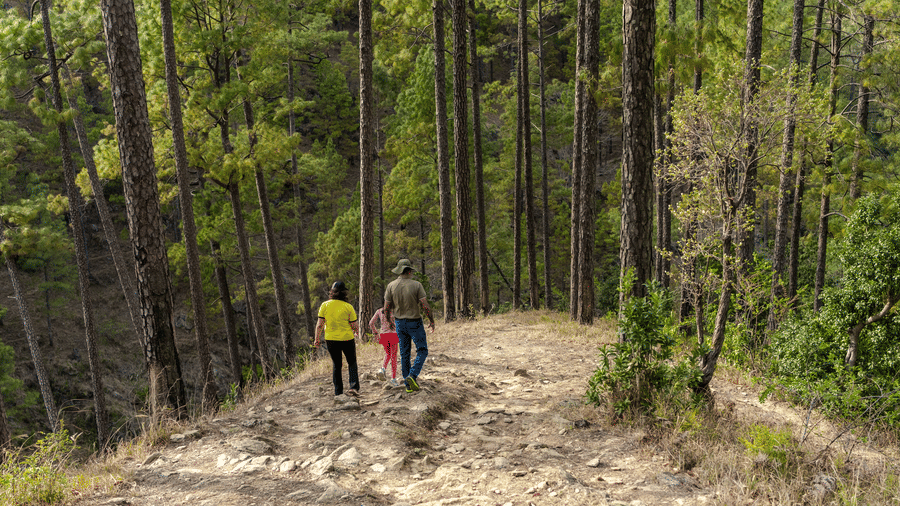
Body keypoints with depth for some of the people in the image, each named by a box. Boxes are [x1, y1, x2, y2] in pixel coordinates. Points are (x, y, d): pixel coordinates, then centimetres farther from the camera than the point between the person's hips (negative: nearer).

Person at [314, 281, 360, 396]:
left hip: (331, 339, 2)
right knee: (352, 363, 14)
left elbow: (320, 324, -4)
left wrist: (317, 339, 7)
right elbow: (354, 325, -5)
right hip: (347, 339, -2)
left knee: (336, 364, 16)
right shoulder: (348, 307, -9)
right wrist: (357, 332, 16)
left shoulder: (325, 305, -5)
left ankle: (338, 392, 16)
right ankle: (354, 387, -2)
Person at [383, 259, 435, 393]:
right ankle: (412, 375, -14)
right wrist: (432, 321, -1)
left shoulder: (391, 286, -6)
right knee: (422, 351, 8)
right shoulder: (416, 285, -15)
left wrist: (389, 321, 14)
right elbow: (425, 306, -16)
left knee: (404, 354, 12)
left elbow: (386, 308, -3)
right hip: (415, 323, -4)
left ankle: (408, 385, 15)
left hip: (399, 323, 4)